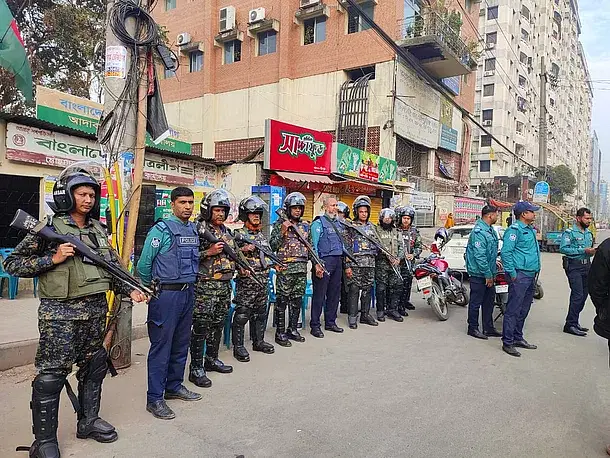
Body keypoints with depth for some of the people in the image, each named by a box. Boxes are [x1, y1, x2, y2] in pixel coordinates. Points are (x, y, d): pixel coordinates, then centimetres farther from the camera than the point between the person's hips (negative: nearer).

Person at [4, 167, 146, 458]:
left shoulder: (99, 230, 10)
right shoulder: (49, 227, -6)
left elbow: (113, 268, 13)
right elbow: (12, 263, -5)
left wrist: (130, 291, -1)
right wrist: (53, 259, -16)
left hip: (96, 310, 6)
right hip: (60, 313, -6)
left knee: (94, 368, 16)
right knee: (51, 376, 1)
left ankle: (88, 422, 34)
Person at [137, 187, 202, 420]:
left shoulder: (194, 230, 11)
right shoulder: (161, 230, -11)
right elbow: (144, 264, -8)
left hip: (188, 293, 7)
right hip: (166, 294, -7)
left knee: (181, 344, 15)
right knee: (161, 346, -1)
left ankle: (174, 387, 30)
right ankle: (154, 398, 9)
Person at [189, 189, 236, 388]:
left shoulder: (226, 231, 15)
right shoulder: (198, 229, -10)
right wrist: (209, 252, -22)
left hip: (224, 284, 8)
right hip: (205, 285, -8)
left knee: (218, 325, 16)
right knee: (201, 326, -3)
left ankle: (211, 359, 31)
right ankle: (196, 368, 6)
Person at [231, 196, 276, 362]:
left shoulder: (262, 235, 16)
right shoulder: (239, 234, -7)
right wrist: (243, 249, -27)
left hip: (263, 279, 7)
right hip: (246, 280, -7)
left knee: (261, 312, 16)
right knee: (242, 314, -2)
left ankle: (258, 341, 29)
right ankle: (238, 346, 9)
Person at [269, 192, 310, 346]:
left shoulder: (306, 225, 14)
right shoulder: (279, 224, -2)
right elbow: (273, 246, -7)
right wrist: (283, 232, -19)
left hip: (302, 268, 6)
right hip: (285, 268, -5)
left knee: (297, 300, 11)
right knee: (282, 301, -1)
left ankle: (292, 330, 23)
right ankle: (280, 333, 8)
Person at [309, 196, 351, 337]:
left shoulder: (338, 224, 18)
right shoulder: (318, 223, -5)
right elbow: (313, 245, -12)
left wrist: (347, 265, 18)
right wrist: (317, 264, -22)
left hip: (338, 262, 8)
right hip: (324, 261, -8)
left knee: (335, 293, 12)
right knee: (320, 295, -3)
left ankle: (330, 322, 24)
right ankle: (315, 325, 4)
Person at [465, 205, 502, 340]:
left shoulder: (490, 230, 12)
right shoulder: (479, 232, -21)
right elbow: (479, 256, -24)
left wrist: (494, 262, 23)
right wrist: (488, 275, -21)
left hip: (488, 273, 10)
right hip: (479, 274, -10)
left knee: (489, 300, 16)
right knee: (476, 301, 1)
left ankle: (488, 328, 26)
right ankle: (473, 328, 12)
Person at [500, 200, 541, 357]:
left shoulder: (530, 230, 18)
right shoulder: (515, 229, -12)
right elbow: (506, 252, -19)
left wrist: (536, 271, 17)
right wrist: (512, 273, -20)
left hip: (531, 275, 10)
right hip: (520, 275, -10)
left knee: (523, 310, 16)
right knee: (513, 310, -6)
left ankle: (518, 338, 27)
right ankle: (507, 343, -1)